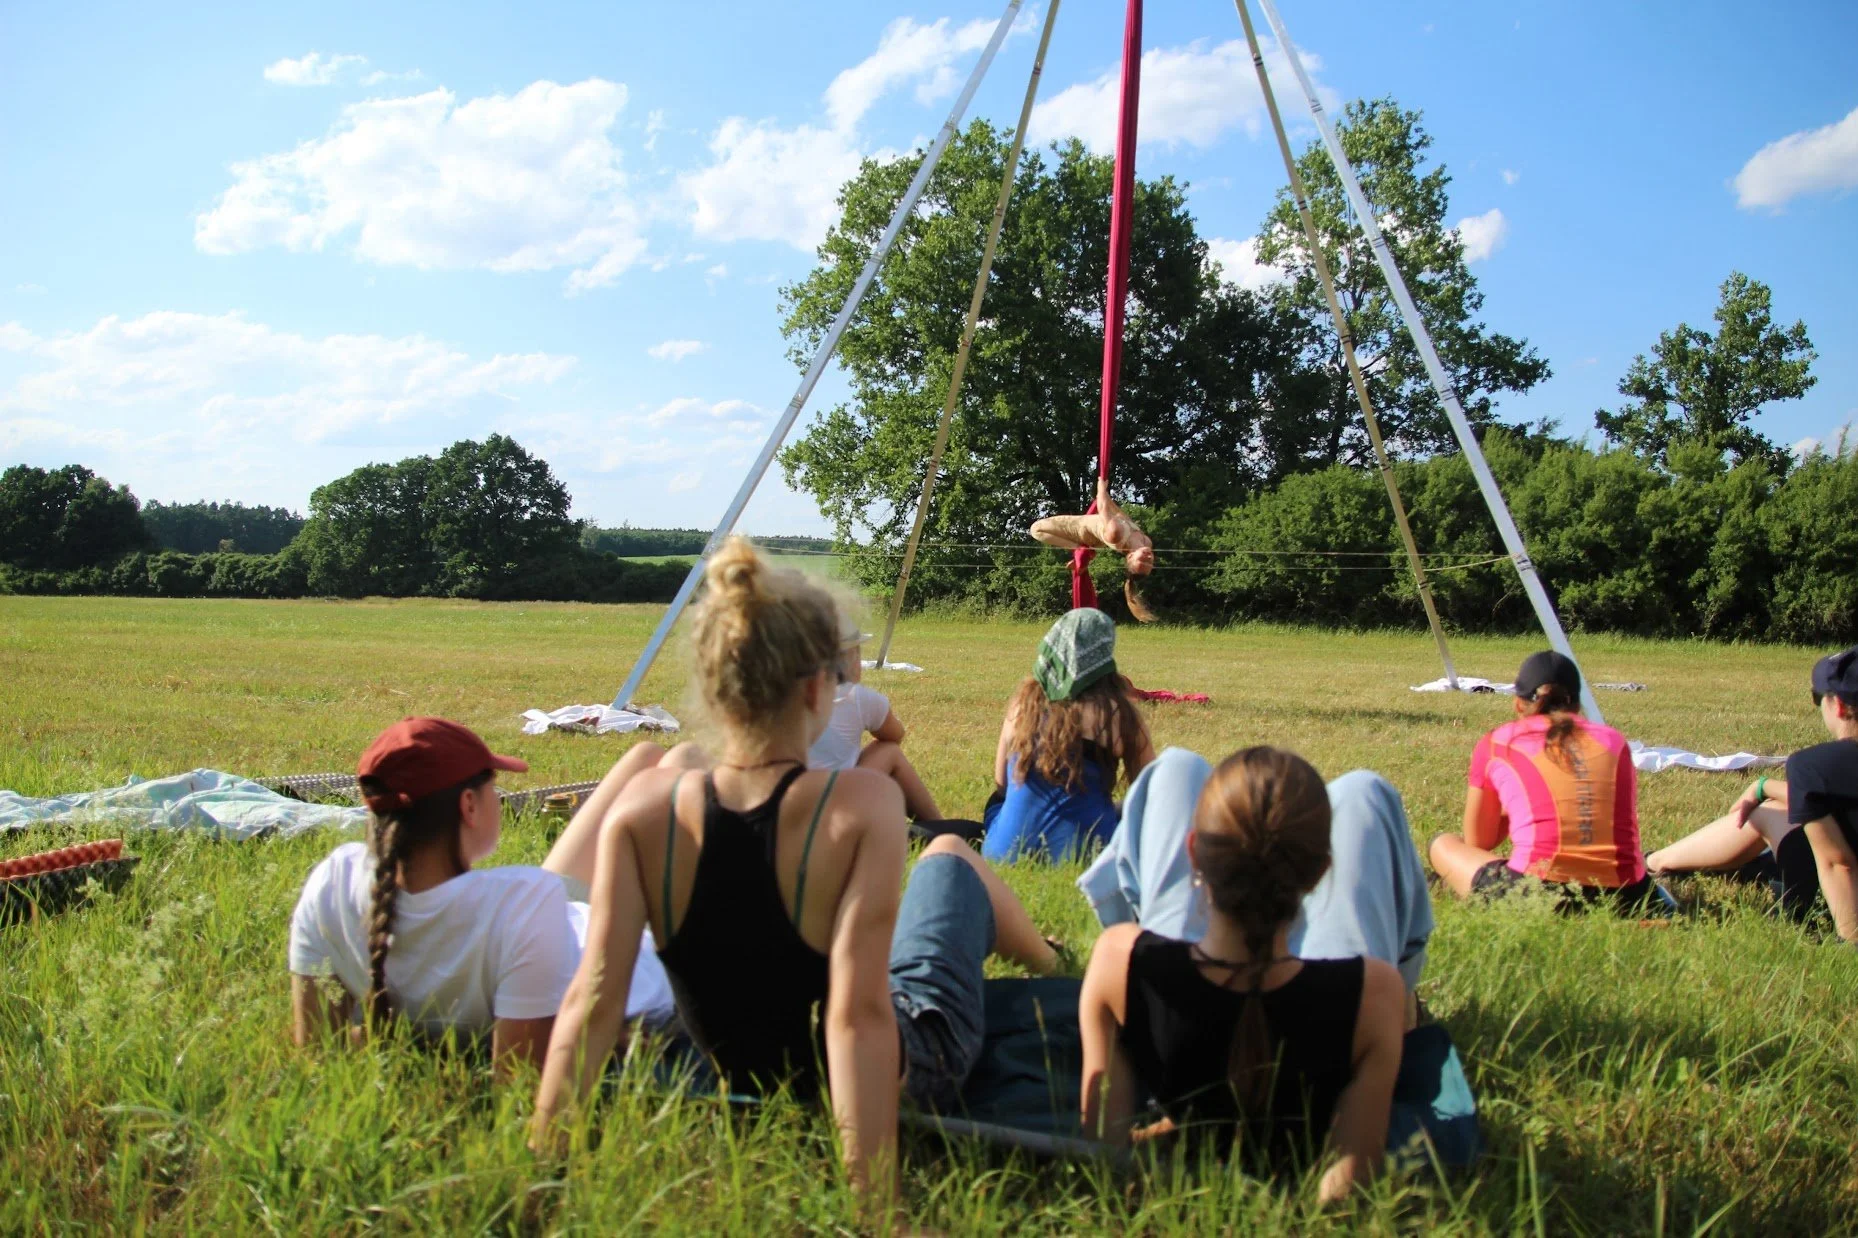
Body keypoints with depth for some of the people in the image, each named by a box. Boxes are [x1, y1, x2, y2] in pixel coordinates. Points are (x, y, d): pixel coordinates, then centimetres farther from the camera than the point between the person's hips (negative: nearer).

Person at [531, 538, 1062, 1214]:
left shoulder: (645, 806, -23)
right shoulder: (860, 806, -32)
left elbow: (591, 1003, -24)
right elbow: (858, 1014, -36)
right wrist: (875, 1205, -33)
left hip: (741, 1088, 3)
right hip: (905, 1076, -2)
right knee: (949, 854, 25)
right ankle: (1058, 970, 55)